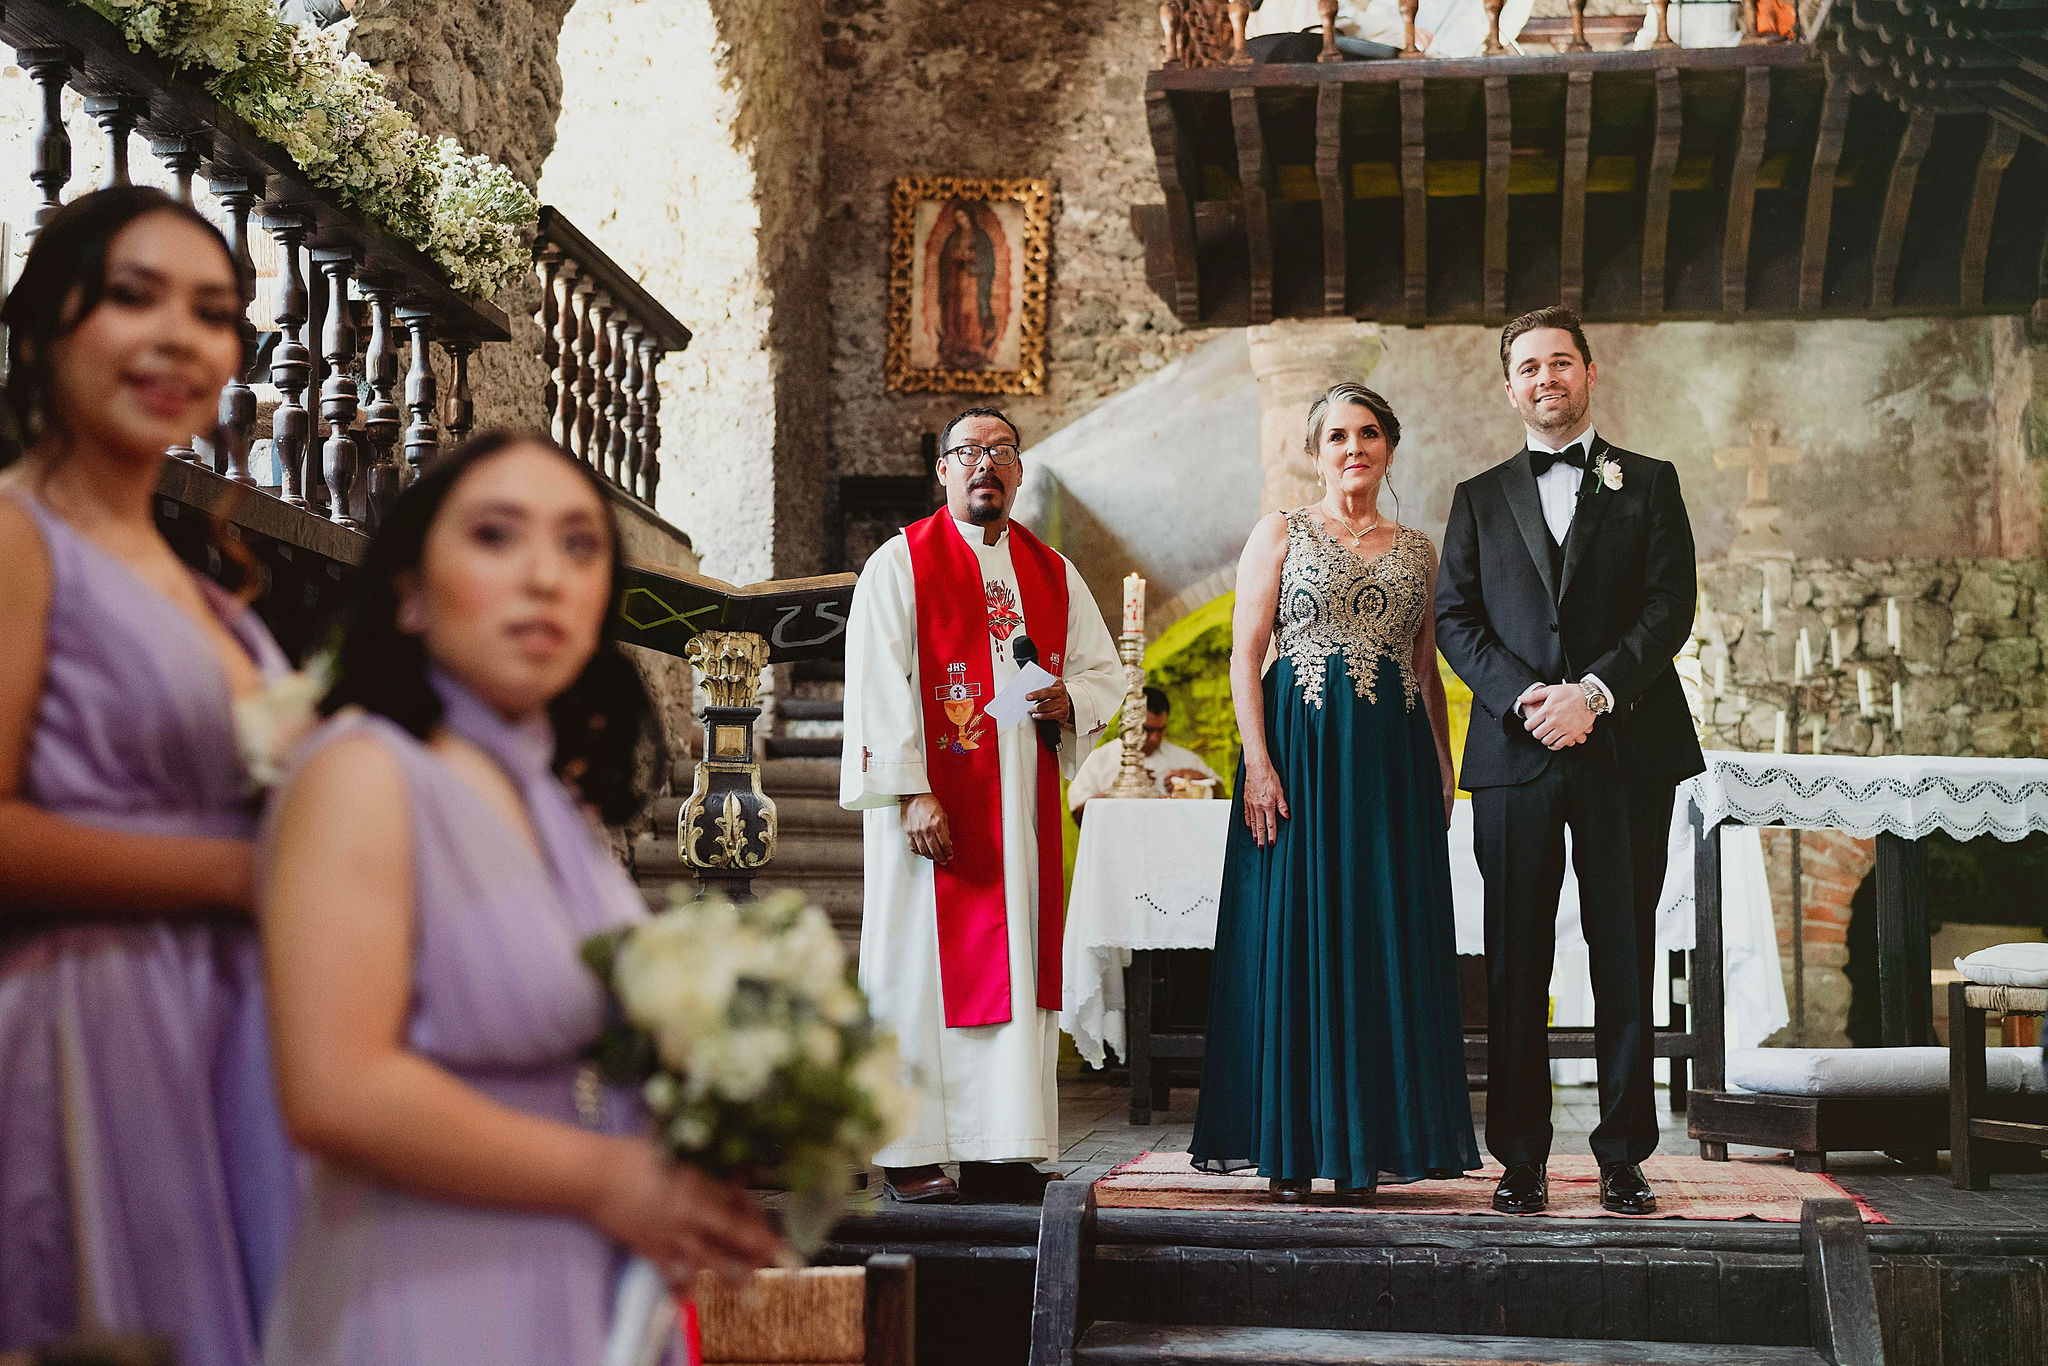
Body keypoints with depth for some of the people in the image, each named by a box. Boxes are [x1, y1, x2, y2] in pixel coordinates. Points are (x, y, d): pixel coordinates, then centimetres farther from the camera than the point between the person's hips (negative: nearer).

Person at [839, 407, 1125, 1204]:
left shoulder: (1052, 572, 14)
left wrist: (1068, 701, -5)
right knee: (923, 967, -4)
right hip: (930, 800, -5)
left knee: (1020, 966, 3)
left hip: (1023, 803, 5)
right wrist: (910, 792, -17)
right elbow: (877, 685, -8)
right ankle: (912, 1155, 1)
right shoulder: (902, 563, -1)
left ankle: (999, 1153, 7)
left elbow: (1104, 669, 19)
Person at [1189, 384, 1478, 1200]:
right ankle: (1289, 1150, 5)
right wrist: (1258, 763, -12)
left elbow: (1429, 669, 17)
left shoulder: (1416, 549, 15)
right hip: (1301, 747, -3)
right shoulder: (1280, 535, 5)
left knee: (1386, 947, 3)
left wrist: (1443, 766, 8)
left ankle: (1366, 1145, 11)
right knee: (1293, 940, -2)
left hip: (1392, 763, 3)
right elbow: (1244, 656, -2)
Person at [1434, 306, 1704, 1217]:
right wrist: (1525, 697, -10)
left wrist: (1594, 692, -13)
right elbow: (1454, 618, 7)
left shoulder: (1647, 484, 11)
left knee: (1624, 956, 2)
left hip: (1626, 746, -1)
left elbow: (1671, 604, 1)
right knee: (1516, 963, 1)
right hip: (1515, 753, 1)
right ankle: (1521, 1157, 7)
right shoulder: (1479, 498, 15)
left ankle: (1625, 1156, 9)